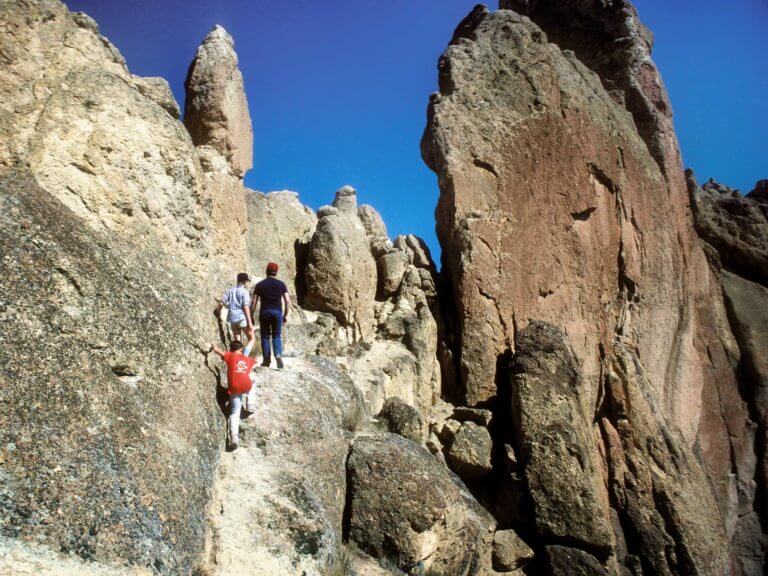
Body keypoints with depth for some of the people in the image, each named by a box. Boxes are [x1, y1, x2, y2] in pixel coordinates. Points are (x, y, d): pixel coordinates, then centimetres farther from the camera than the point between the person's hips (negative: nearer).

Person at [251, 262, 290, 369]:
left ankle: (266, 360, 11)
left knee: (265, 336, 11)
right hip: (277, 312, 0)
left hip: (264, 312, 0)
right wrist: (285, 315, 5)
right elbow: (288, 301, -3)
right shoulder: (281, 284, 3)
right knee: (276, 336, 9)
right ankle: (278, 355, -13)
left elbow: (254, 302, -1)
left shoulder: (259, 285, 2)